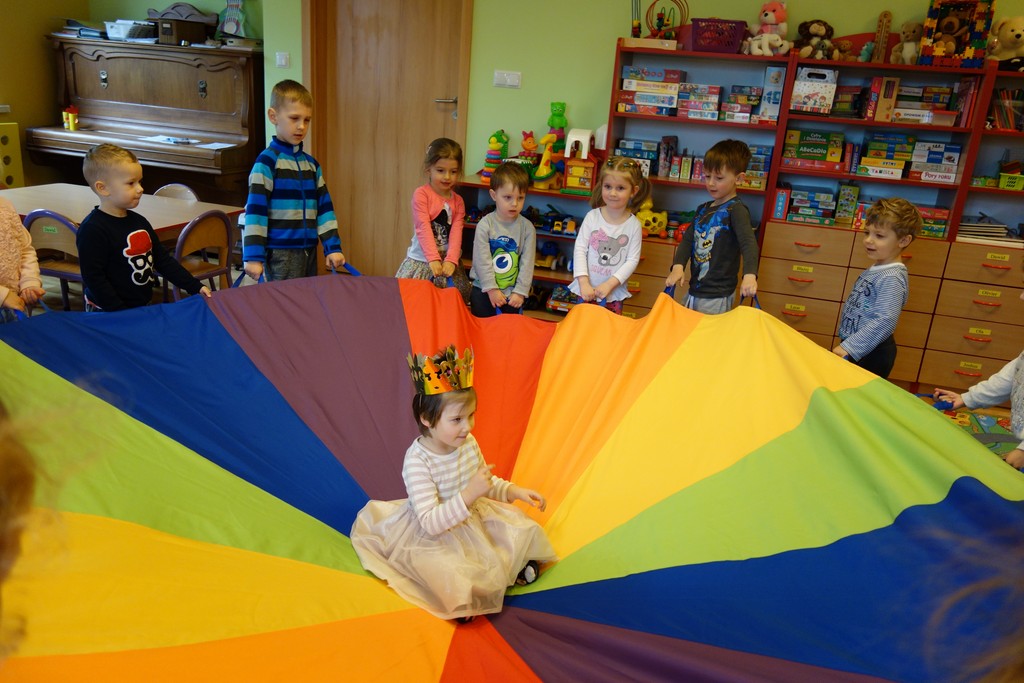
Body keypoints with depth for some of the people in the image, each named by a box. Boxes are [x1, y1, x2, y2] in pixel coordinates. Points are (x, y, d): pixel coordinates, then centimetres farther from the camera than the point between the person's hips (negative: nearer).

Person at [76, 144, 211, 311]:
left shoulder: (139, 222, 7)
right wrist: (123, 316, -21)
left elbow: (163, 259, 14)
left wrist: (195, 287, 7)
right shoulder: (92, 230, -16)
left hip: (146, 307, 7)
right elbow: (93, 278, -18)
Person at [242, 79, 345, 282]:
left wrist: (332, 247, 6)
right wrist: (253, 256, -17)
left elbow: (324, 207, 12)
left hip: (308, 250, 6)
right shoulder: (267, 161, -7)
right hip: (280, 253, -6)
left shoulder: (311, 164, 12)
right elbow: (255, 210, -12)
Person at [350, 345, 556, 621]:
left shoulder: (469, 443, -9)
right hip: (432, 537, -6)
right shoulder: (417, 461, -30)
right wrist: (469, 494, -41)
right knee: (452, 576, -27)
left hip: (472, 518, 7)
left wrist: (513, 490, -8)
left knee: (523, 530, 0)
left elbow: (488, 484, 10)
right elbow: (431, 522, -32)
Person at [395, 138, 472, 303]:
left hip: (447, 262, 4)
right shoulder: (421, 194, -7)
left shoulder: (458, 201, 7)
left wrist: (451, 260, -19)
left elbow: (456, 232, -4)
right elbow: (423, 228, -16)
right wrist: (433, 259, -25)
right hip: (421, 261, -4)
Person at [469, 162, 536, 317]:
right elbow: (482, 260, -12)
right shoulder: (485, 224, -9)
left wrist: (520, 292, -9)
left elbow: (527, 263, -5)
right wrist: (491, 289, -15)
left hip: (513, 294, 1)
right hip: (484, 290, -1)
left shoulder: (527, 228, -5)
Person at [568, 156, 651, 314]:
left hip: (614, 293, 0)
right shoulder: (592, 217, -6)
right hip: (587, 290, 0)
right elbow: (580, 249, -8)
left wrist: (609, 284, -17)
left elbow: (632, 260, -8)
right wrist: (584, 283, -16)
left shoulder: (633, 224, -6)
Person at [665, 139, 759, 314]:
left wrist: (750, 275, -42)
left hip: (717, 296, -8)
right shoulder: (703, 209, 11)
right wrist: (678, 266, -11)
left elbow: (748, 242, -26)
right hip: (693, 290, 8)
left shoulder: (736, 210, -13)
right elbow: (688, 239, 8)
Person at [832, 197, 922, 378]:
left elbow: (885, 321, -28)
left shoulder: (892, 278, -19)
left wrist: (849, 347, -28)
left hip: (870, 354, -9)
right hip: (851, 346, 9)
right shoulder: (876, 270, 9)